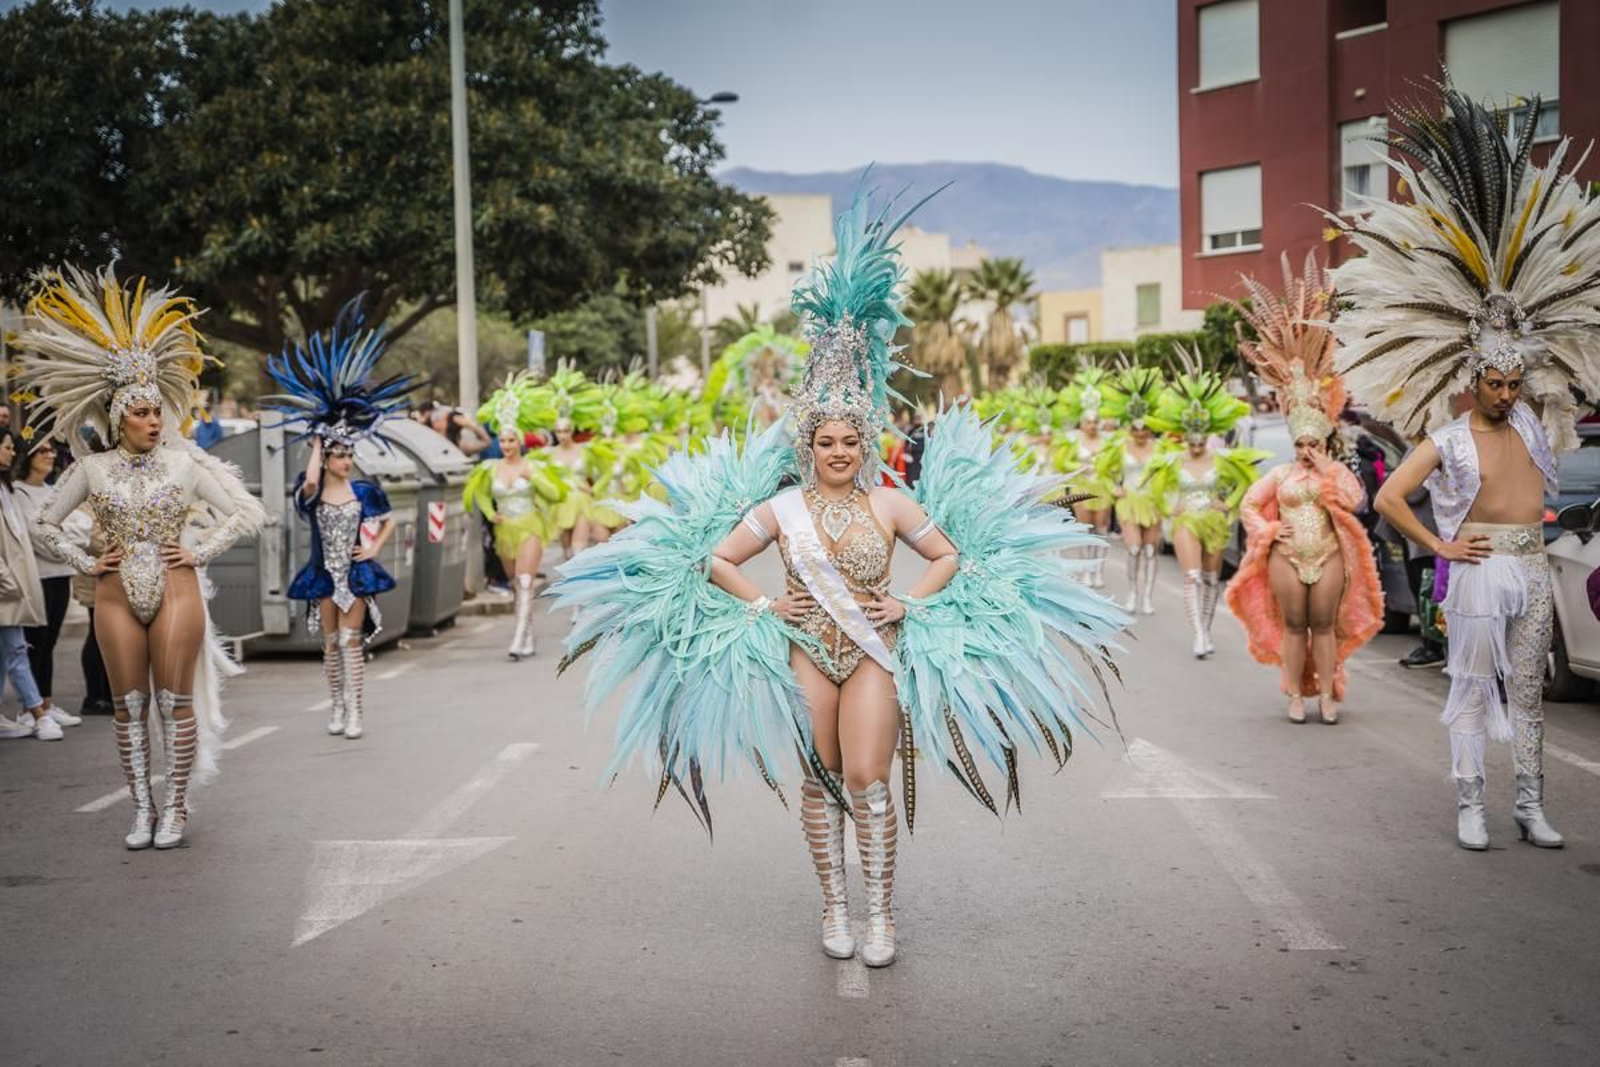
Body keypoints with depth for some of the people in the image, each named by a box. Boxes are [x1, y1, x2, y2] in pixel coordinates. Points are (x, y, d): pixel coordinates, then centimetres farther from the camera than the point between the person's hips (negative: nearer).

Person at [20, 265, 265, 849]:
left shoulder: (187, 462, -1)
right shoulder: (92, 469, 3)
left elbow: (247, 511, 1)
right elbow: (46, 523, 14)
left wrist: (200, 552, -4)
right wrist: (85, 562, 4)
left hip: (175, 592, -2)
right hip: (116, 597, 2)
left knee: (175, 702, 1)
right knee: (129, 705, 6)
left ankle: (174, 809, 9)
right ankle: (141, 810, 14)